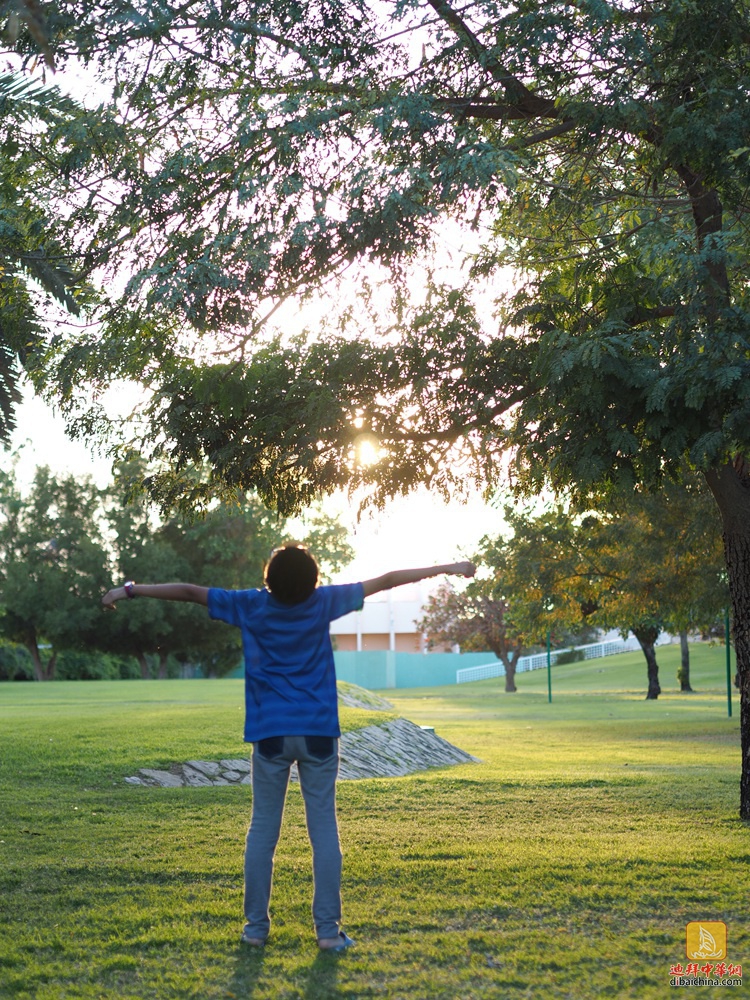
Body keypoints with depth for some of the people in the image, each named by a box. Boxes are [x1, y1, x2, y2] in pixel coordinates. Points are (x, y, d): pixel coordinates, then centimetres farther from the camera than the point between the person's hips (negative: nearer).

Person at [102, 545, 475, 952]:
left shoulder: (251, 606, -2)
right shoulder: (324, 602, -1)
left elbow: (190, 591, 4)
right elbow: (385, 581, 6)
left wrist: (129, 590, 14)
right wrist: (448, 568, 12)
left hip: (270, 734, 1)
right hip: (318, 733, 0)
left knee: (262, 830, 8)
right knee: (324, 829, 2)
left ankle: (256, 926, 11)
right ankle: (328, 929, 3)